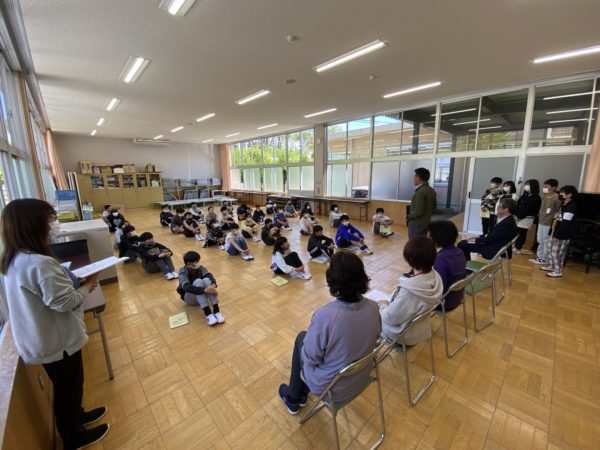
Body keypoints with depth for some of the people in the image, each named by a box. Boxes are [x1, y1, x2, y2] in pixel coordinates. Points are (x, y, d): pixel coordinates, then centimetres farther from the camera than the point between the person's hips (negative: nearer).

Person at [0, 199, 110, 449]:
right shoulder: (41, 263, -32)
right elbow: (64, 302, -29)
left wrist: (74, 281, 2)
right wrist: (86, 287, -13)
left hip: (40, 339, 8)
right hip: (57, 341, -8)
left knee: (66, 386, 29)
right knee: (68, 388, 16)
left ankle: (77, 416, 51)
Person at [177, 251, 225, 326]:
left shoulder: (200, 267, -6)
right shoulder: (183, 272, -19)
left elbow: (209, 276, -22)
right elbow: (187, 288, -35)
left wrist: (213, 285, -44)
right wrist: (204, 290, -47)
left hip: (201, 295, 4)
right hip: (189, 298, -4)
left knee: (207, 280, -28)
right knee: (198, 281, -33)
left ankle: (216, 311, -35)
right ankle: (208, 314, -41)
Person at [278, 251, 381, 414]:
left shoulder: (325, 315, -35)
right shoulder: (373, 308, -17)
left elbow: (310, 357, -21)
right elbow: (373, 338, 2)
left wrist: (306, 339, 0)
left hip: (330, 387, -4)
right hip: (361, 380, 5)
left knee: (301, 337, 18)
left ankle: (293, 399, 37)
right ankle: (302, 393, 39)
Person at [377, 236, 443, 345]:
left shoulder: (409, 291, -40)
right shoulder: (436, 277, -17)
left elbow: (391, 318, -27)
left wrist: (383, 306, -4)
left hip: (406, 335, -7)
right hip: (422, 328, 7)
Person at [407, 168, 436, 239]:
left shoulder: (420, 192, -22)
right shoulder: (431, 190, 8)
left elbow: (418, 211, -23)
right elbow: (433, 207, 17)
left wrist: (408, 217, -8)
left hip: (417, 225, -9)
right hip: (426, 223, 9)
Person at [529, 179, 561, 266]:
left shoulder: (556, 198, -13)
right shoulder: (544, 196, 9)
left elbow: (558, 212, -14)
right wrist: (539, 217, 15)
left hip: (549, 223, -8)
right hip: (541, 222, 8)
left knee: (547, 242, 1)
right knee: (540, 241, 15)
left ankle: (545, 259, 10)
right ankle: (539, 257, 26)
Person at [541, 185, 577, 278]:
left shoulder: (571, 207, -18)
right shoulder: (564, 204, 12)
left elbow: (565, 223, -22)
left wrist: (557, 235, -22)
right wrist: (554, 233, 20)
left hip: (563, 235, -10)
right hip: (557, 233, 10)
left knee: (557, 253, -2)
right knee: (551, 250, 17)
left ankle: (558, 271, 8)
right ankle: (551, 266, 29)